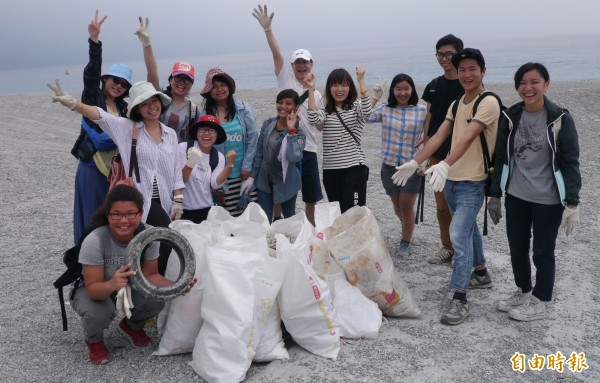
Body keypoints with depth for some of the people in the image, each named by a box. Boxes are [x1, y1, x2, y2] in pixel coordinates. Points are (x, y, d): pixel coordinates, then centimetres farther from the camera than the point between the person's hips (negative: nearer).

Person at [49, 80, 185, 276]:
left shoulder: (170, 134, 9)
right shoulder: (127, 128, -2)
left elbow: (175, 169, 10)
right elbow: (101, 116, -17)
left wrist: (178, 199, 4)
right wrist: (73, 103, -34)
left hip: (163, 201, 4)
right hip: (139, 201, -4)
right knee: (167, 240, -12)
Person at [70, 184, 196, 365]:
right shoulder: (94, 241, -34)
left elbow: (149, 275, -16)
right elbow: (93, 288, -32)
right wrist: (112, 285, -55)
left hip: (128, 284, 3)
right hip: (88, 289, -3)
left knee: (157, 299, -25)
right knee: (98, 312, -36)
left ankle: (131, 326, 12)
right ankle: (93, 341, 4)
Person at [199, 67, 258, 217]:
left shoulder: (243, 108, 0)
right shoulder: (205, 113, -1)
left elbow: (253, 138, 0)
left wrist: (247, 166, -4)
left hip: (245, 172, 1)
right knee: (228, 215, 2)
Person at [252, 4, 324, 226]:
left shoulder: (316, 94, 14)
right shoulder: (286, 81, 3)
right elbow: (277, 53, -10)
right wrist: (267, 28, -21)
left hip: (308, 149, 4)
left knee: (311, 198, 11)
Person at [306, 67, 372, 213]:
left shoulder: (356, 107, 2)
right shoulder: (326, 112, 7)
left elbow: (367, 112, -22)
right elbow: (314, 120, -15)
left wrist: (361, 81, -22)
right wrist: (311, 89, -17)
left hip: (354, 168, -4)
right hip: (330, 170, 4)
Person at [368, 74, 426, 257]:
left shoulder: (422, 111, -3)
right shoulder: (385, 109, 0)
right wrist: (375, 97, -9)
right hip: (389, 165, 2)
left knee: (406, 207, 3)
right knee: (397, 206, 17)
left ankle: (406, 242, 23)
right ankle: (408, 230, 45)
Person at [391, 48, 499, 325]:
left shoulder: (488, 103, -15)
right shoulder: (457, 103, 10)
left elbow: (468, 137, -29)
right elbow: (439, 136, 7)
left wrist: (445, 164, -41)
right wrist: (415, 162, -1)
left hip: (472, 183, -8)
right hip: (451, 180, 8)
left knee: (459, 236, -15)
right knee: (469, 229, 21)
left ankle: (459, 299, -8)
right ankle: (481, 274, 41)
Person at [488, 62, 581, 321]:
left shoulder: (560, 118, -10)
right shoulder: (511, 117, 0)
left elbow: (570, 162, -9)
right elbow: (501, 158, 6)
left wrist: (572, 203, -13)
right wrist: (495, 195, 6)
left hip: (548, 200, -4)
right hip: (516, 197, 4)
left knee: (542, 252, 8)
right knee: (517, 249, 14)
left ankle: (540, 303, 25)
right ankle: (523, 293, 35)